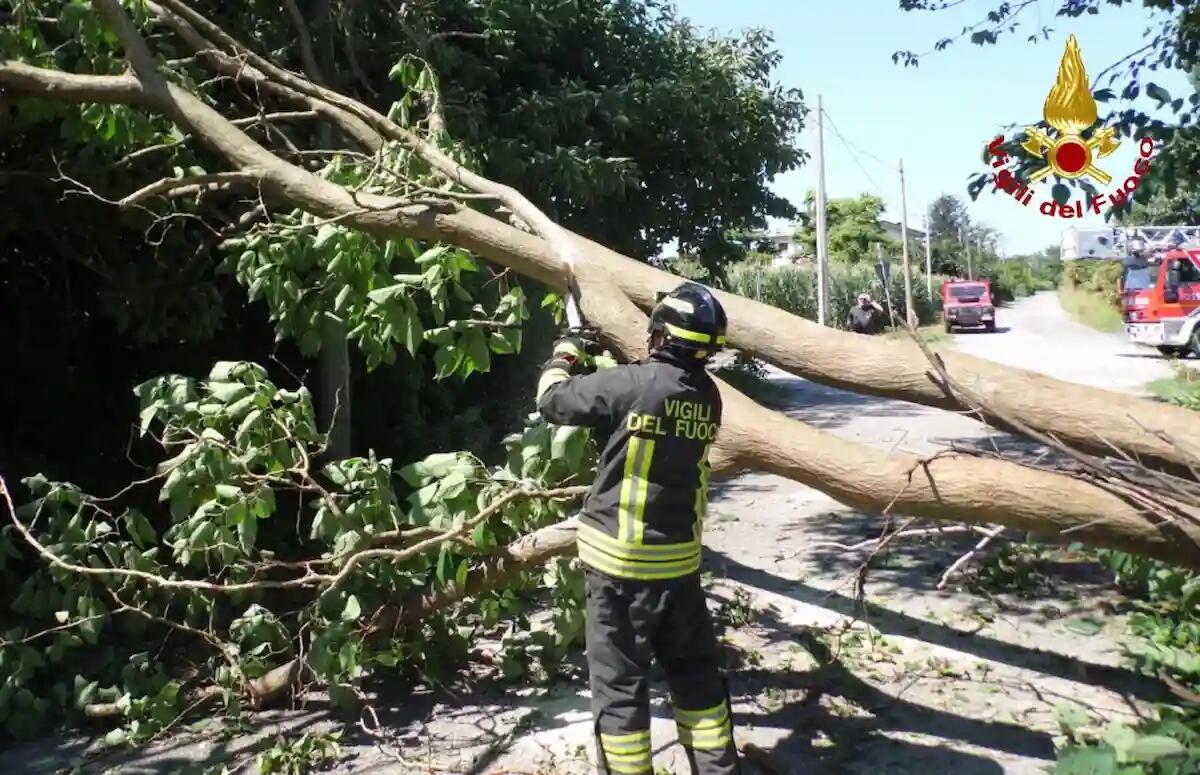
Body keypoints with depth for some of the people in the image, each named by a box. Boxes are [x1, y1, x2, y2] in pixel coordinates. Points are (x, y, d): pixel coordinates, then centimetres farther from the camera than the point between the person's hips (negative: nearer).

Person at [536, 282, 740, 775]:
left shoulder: (631, 385, -18)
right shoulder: (707, 396, 2)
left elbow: (552, 401, -6)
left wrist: (565, 359, 13)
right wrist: (598, 372, 20)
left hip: (621, 560, -6)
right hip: (680, 560, 6)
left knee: (619, 683, 6)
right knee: (695, 674, 19)